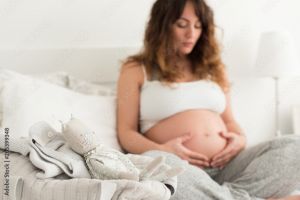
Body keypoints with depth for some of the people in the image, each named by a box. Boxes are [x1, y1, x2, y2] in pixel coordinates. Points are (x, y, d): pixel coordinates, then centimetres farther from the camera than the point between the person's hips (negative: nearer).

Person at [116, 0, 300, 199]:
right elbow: (126, 132, 3)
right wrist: (161, 150, -16)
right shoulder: (136, 70, 9)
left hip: (227, 165, 5)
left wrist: (240, 139, 2)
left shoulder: (213, 67, 23)